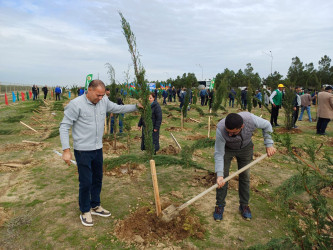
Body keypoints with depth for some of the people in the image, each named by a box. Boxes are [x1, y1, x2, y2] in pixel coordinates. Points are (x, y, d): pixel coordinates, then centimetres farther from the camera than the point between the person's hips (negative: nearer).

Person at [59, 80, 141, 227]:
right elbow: (64, 127, -14)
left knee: (97, 179, 17)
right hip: (83, 151, -6)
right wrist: (66, 150, -18)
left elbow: (119, 108, 18)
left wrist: (136, 107, 14)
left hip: (98, 149, 6)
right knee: (86, 182, 1)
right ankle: (85, 211, 23)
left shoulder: (104, 102, 2)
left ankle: (95, 206, 37)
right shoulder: (76, 104, -15)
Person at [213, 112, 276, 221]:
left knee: (245, 176, 6)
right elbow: (219, 154, -29)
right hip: (226, 148, -1)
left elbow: (266, 125, -12)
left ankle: (244, 205, 24)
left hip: (245, 147, 2)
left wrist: (269, 144, -14)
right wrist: (219, 175, -35)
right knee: (223, 176, -4)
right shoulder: (221, 129, -39)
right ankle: (220, 205, 13)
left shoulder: (251, 119, -37)